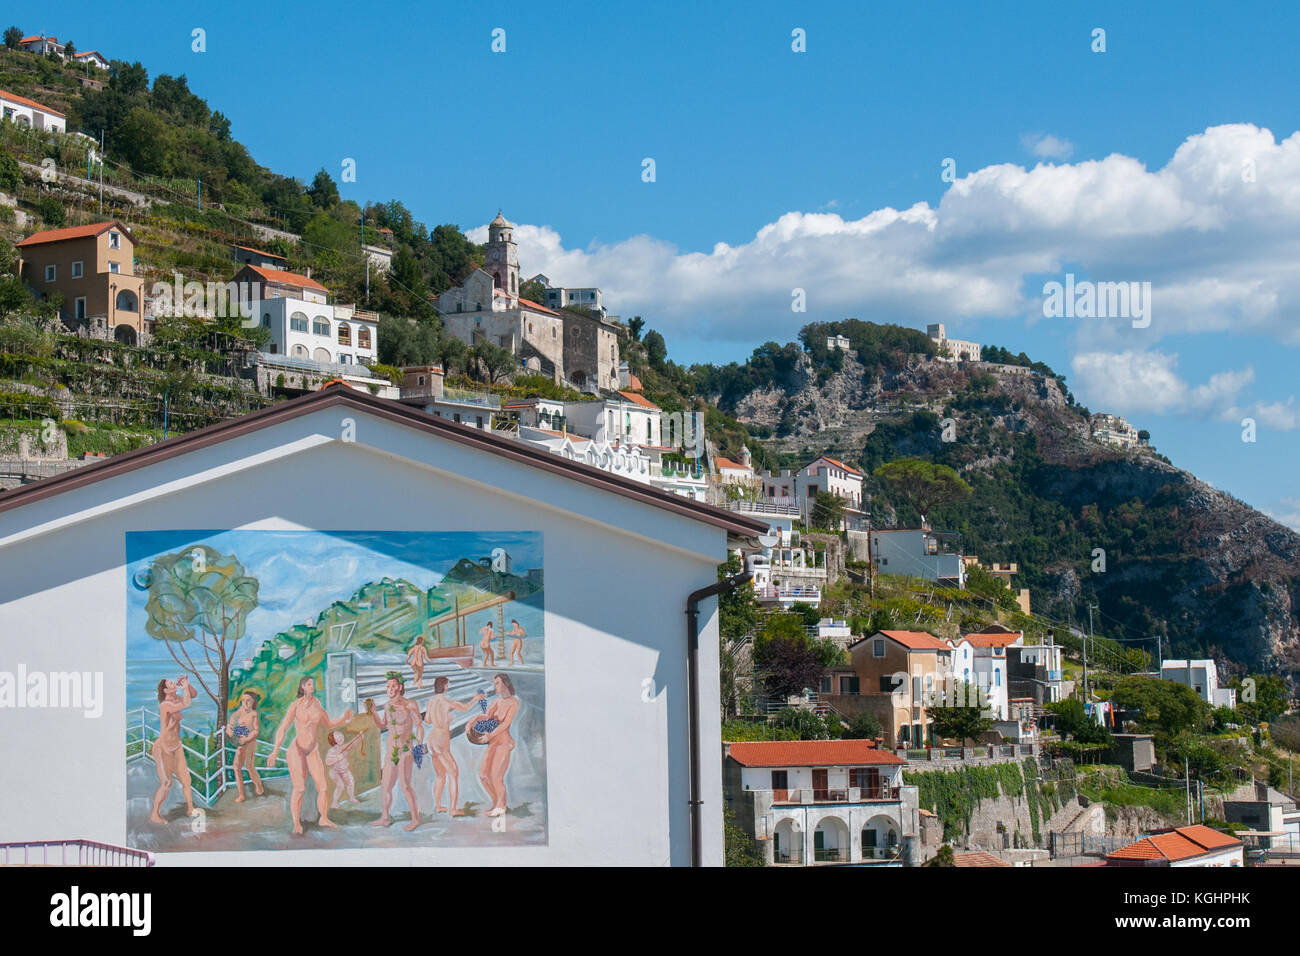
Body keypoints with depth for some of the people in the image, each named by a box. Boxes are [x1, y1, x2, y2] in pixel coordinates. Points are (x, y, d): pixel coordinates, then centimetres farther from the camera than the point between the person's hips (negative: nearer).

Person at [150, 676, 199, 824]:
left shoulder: (175, 699, 2)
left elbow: (194, 694, 14)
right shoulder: (165, 705, -24)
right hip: (163, 748, -8)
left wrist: (187, 685, -4)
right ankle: (154, 815, 10)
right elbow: (187, 703, -37)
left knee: (185, 778, 14)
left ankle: (190, 809, 30)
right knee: (166, 783, -3)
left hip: (176, 747, 8)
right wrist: (185, 687, -20)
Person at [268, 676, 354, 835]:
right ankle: (296, 823, 0)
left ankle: (324, 818, 18)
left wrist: (344, 719, 2)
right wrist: (275, 751, -18)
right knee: (299, 788, -10)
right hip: (296, 749, -5)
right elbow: (282, 729, -10)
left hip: (313, 750, 5)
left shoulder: (317, 704, 8)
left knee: (322, 785, 0)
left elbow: (329, 725, 19)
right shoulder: (295, 706, -7)